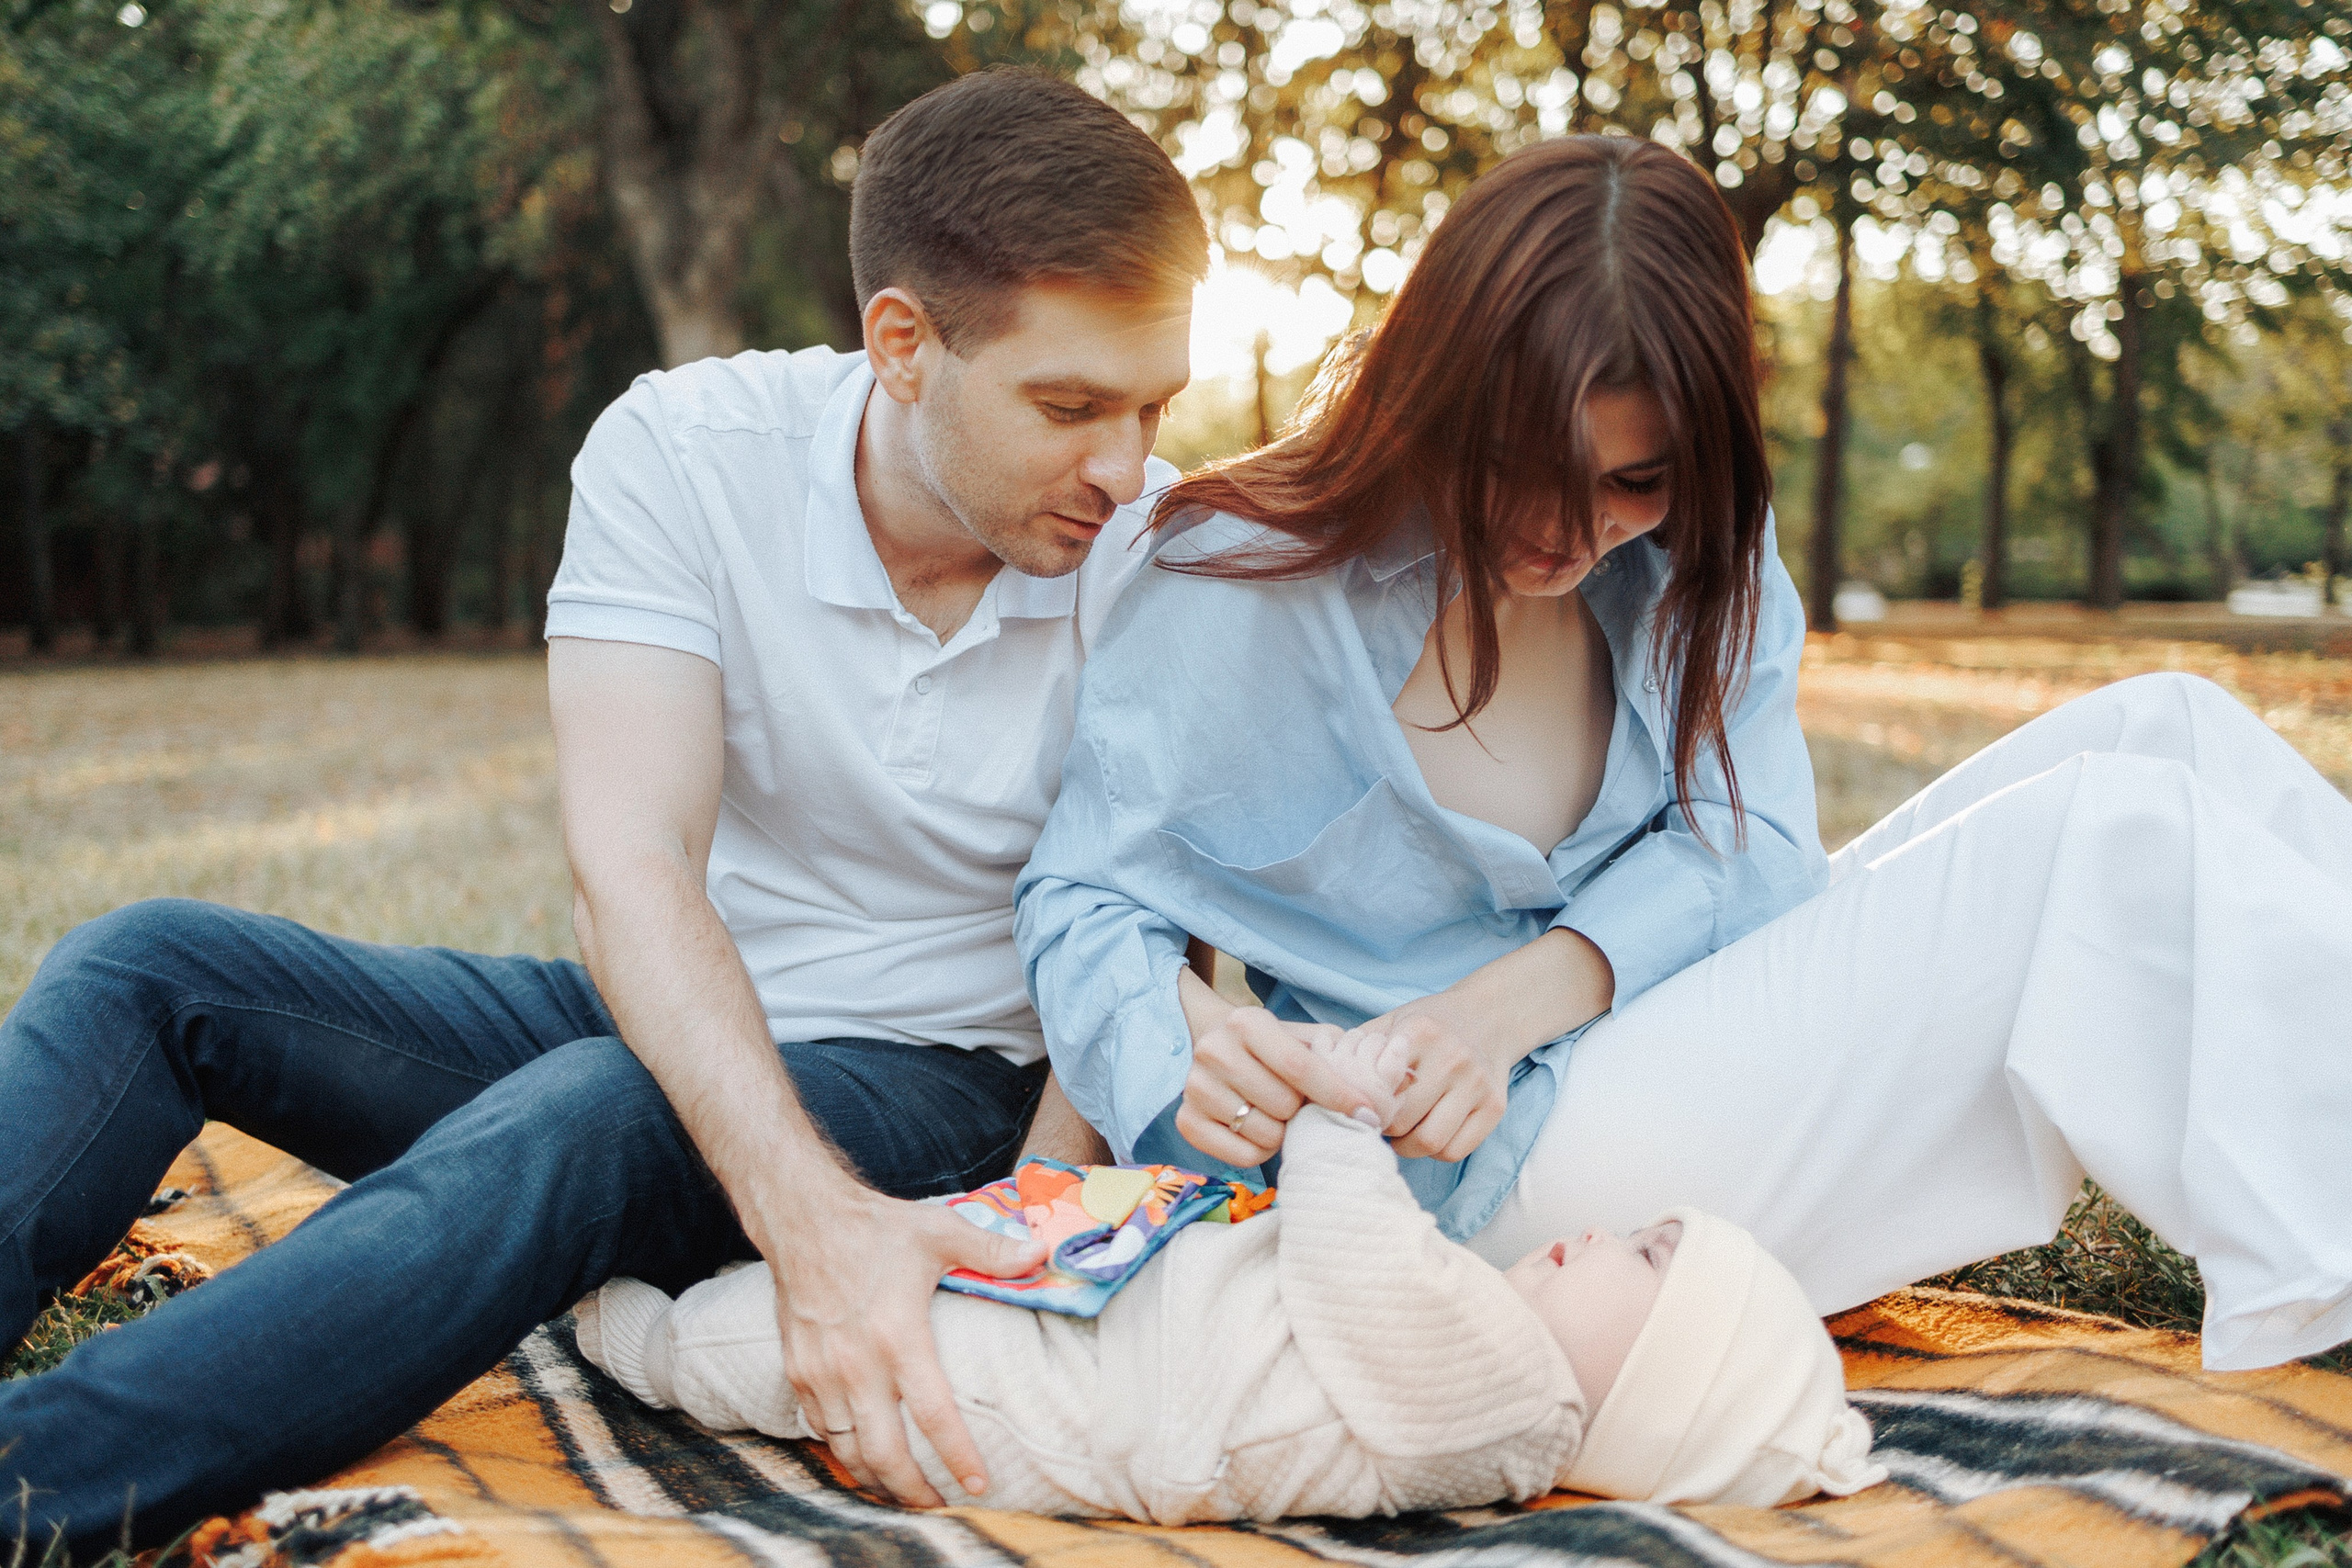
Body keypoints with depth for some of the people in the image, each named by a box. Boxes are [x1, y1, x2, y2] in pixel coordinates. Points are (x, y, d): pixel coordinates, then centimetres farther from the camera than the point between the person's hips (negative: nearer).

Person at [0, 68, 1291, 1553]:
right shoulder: (683, 453, -14)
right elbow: (630, 863, -24)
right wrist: (810, 1210, -39)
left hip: (931, 1089, -3)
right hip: (683, 1026, 3)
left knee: (583, 1121, -35)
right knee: (154, 961, -13)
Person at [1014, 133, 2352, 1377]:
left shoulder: (1693, 555, 4)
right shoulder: (1244, 584, -12)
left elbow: (1744, 841, -5)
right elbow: (1085, 898, -7)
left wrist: (1513, 999, -23)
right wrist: (1187, 1039, -30)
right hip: (1488, 1166, -7)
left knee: (2168, 729, -3)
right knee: (2114, 833, -18)